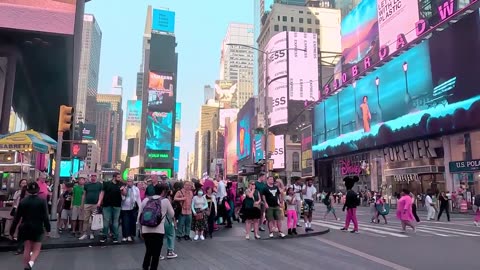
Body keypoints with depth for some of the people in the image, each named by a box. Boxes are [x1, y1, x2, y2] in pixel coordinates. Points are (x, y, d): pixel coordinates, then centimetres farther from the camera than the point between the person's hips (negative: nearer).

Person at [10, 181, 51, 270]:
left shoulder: (23, 201, -2)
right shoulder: (42, 201, -8)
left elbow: (17, 217, 1)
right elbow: (45, 216, -9)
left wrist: (12, 230, 9)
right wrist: (47, 228, 0)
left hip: (25, 227, 2)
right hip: (38, 228, -2)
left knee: (27, 248, 13)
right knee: (36, 249, 5)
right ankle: (31, 262, -21)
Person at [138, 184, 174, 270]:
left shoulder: (145, 200, 9)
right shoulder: (165, 201, 1)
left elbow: (139, 216, 10)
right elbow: (171, 215, 11)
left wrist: (141, 230, 20)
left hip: (146, 230, 4)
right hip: (159, 231, -4)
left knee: (148, 251, 23)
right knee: (156, 254, 8)